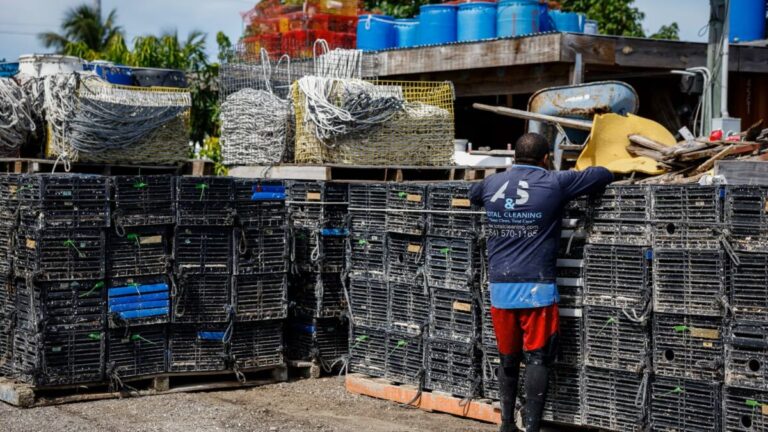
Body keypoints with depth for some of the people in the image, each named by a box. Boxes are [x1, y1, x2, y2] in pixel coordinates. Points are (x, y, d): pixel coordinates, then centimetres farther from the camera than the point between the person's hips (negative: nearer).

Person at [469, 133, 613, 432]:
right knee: (537, 359, 1)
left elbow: (472, 195, 34)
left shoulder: (491, 184, 10)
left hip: (500, 287, 4)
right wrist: (577, 186, 26)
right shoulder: (554, 183, -2)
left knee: (507, 359, 15)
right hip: (536, 287, -4)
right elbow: (604, 175, 7)